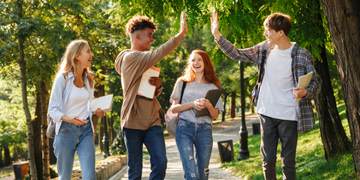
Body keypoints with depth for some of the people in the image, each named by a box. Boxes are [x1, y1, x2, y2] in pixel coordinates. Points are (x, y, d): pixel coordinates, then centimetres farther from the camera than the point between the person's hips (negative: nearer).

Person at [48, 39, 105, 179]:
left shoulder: (89, 79, 8)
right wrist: (69, 119, -27)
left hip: (85, 131, 4)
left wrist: (97, 110, -1)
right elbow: (53, 109, -9)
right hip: (66, 130, -4)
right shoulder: (63, 78, -9)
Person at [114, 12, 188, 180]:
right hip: (133, 122, -7)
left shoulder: (145, 61, 17)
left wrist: (157, 85, 1)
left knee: (160, 162, -6)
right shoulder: (129, 57, -10)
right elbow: (159, 53, -21)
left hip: (152, 121, 7)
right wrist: (182, 33, -20)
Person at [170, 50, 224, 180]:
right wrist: (192, 104, -11)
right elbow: (174, 108, 5)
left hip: (204, 130, 2)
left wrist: (208, 105, -13)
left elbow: (215, 115, 9)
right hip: (184, 128, -2)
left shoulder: (212, 87, 13)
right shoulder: (182, 82, 12)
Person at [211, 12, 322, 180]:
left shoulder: (302, 55, -9)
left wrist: (305, 92, -25)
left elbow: (316, 82, -2)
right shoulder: (264, 49, 3)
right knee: (268, 160, 8)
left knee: (288, 162, 2)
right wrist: (217, 35, 5)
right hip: (267, 114, 4)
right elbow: (236, 54, 12)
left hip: (289, 115, -4)